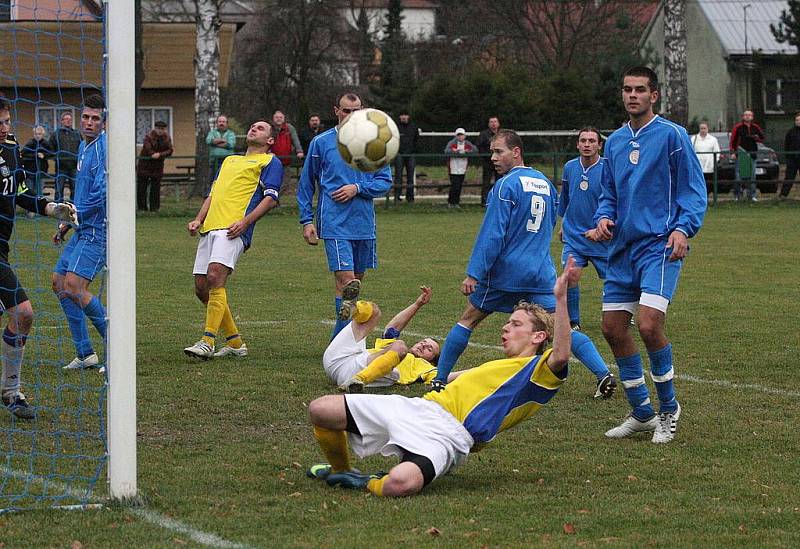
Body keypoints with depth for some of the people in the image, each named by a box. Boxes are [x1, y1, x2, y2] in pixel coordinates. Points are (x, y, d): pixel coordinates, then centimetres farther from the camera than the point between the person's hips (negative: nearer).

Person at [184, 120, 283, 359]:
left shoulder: (270, 161, 10)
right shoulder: (230, 160, 33)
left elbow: (271, 198, -2)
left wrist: (245, 222, -15)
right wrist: (199, 219, 14)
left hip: (233, 229, -8)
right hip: (210, 227, 8)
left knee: (215, 277, -25)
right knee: (201, 288, 1)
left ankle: (208, 341, -24)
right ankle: (235, 342, 11)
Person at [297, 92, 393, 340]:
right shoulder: (321, 143, 2)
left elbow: (385, 181, 7)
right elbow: (305, 185, 8)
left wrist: (357, 188, -9)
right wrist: (307, 220, 2)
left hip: (364, 224, 4)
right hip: (335, 224, -4)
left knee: (356, 280, 10)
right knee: (345, 279, -14)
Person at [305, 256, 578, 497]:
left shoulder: (535, 371, 6)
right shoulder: (498, 366, 35)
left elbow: (559, 356, -19)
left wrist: (560, 298, -26)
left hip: (449, 432, -9)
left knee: (402, 483, -43)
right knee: (320, 409, 0)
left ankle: (370, 484, -9)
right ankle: (340, 471, 23)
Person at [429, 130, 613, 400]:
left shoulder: (506, 185, -10)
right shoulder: (545, 183, 12)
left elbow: (492, 234, -15)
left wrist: (473, 274, -14)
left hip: (505, 272, -5)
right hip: (541, 272, 5)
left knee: (468, 319, 9)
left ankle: (439, 380, 12)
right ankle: (604, 373, -13)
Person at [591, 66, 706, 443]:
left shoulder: (671, 135, -4)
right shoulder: (615, 141, 14)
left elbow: (694, 190, -4)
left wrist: (683, 229, -18)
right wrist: (604, 218, 2)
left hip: (660, 245, -7)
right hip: (622, 247, 7)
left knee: (649, 324, -19)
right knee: (613, 328, 4)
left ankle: (668, 407, 1)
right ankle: (642, 413, 17)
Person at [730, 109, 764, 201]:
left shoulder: (755, 128, 11)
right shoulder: (738, 127, 2)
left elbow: (762, 138, 16)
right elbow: (733, 140, 0)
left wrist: (756, 138, -5)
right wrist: (732, 152, -9)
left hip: (752, 154, 3)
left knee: (752, 176, 3)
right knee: (739, 177, -3)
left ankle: (752, 195, 8)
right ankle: (738, 195, 5)